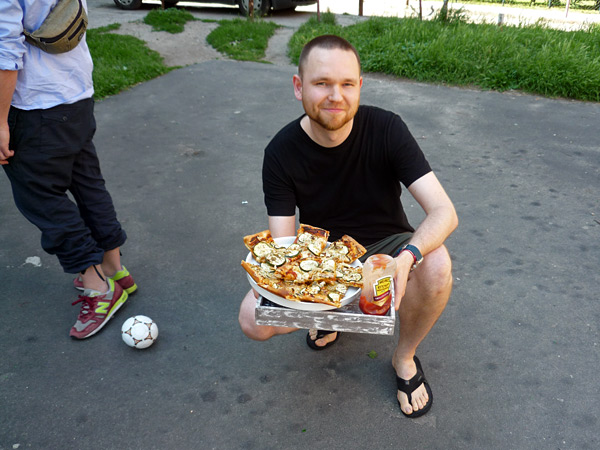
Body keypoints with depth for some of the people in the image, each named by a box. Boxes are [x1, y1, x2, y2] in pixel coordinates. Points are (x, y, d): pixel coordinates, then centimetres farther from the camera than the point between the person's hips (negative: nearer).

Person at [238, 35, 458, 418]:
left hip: (384, 246, 0)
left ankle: (405, 356, -2)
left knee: (436, 264, -34)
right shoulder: (281, 152, -16)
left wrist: (407, 257, -46)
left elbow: (444, 212, -25)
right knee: (253, 320, -22)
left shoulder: (386, 129, -20)